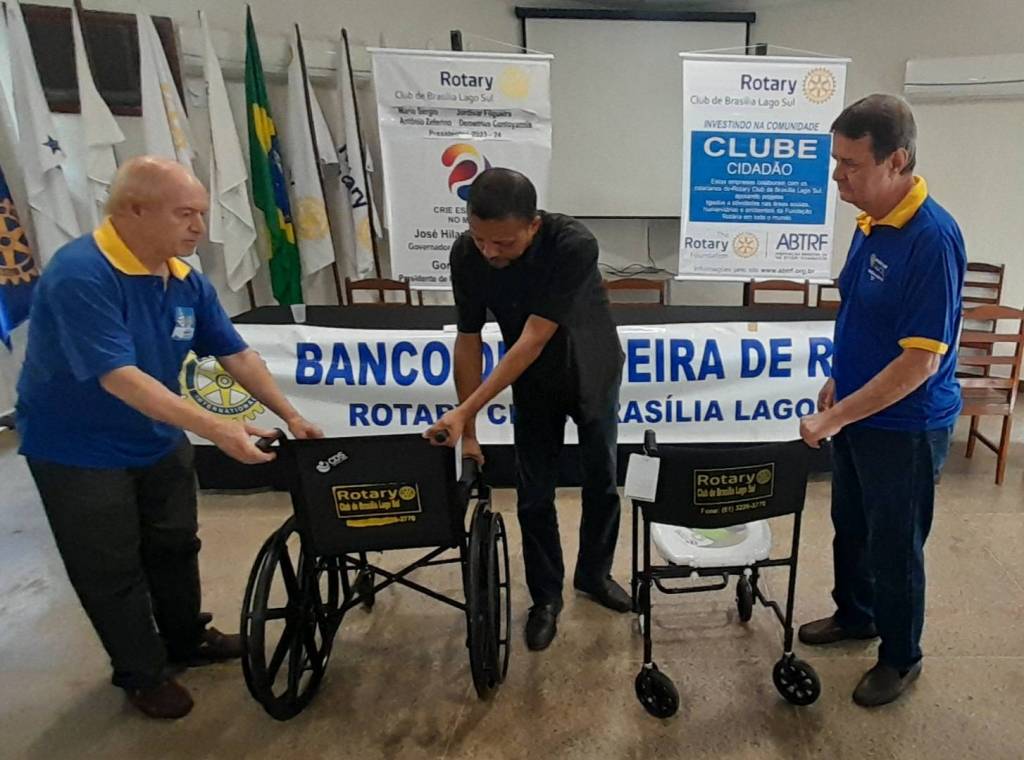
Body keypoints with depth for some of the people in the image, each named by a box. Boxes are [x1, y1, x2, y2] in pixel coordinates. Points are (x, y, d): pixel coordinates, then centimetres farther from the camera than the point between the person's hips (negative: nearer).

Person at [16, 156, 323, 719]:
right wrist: (215, 428, -40)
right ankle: (142, 674, 31)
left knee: (176, 546, 21)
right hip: (78, 452, -7)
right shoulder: (79, 275, -29)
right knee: (113, 572, 9)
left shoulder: (187, 281, -6)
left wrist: (290, 416, -6)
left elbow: (236, 354, -1)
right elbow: (120, 377, -35)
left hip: (158, 442, 7)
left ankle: (186, 640, 44)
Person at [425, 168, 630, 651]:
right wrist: (467, 428, -14)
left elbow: (533, 340, -36)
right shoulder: (466, 256, -24)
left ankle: (594, 573, 36)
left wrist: (464, 411, -35)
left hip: (594, 374, -1)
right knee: (534, 496, 4)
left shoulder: (574, 245, -36)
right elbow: (469, 340, -16)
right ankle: (546, 595, 25)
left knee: (601, 482, 13)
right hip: (534, 384, 2)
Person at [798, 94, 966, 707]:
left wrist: (835, 417, -24)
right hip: (858, 413, 8)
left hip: (905, 427, -8)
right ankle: (855, 614, 46)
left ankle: (902, 658, 33)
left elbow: (920, 361, -26)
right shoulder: (872, 222, 1)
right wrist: (837, 386, 14)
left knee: (895, 546, 10)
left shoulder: (932, 237, -25)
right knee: (851, 528, 23)